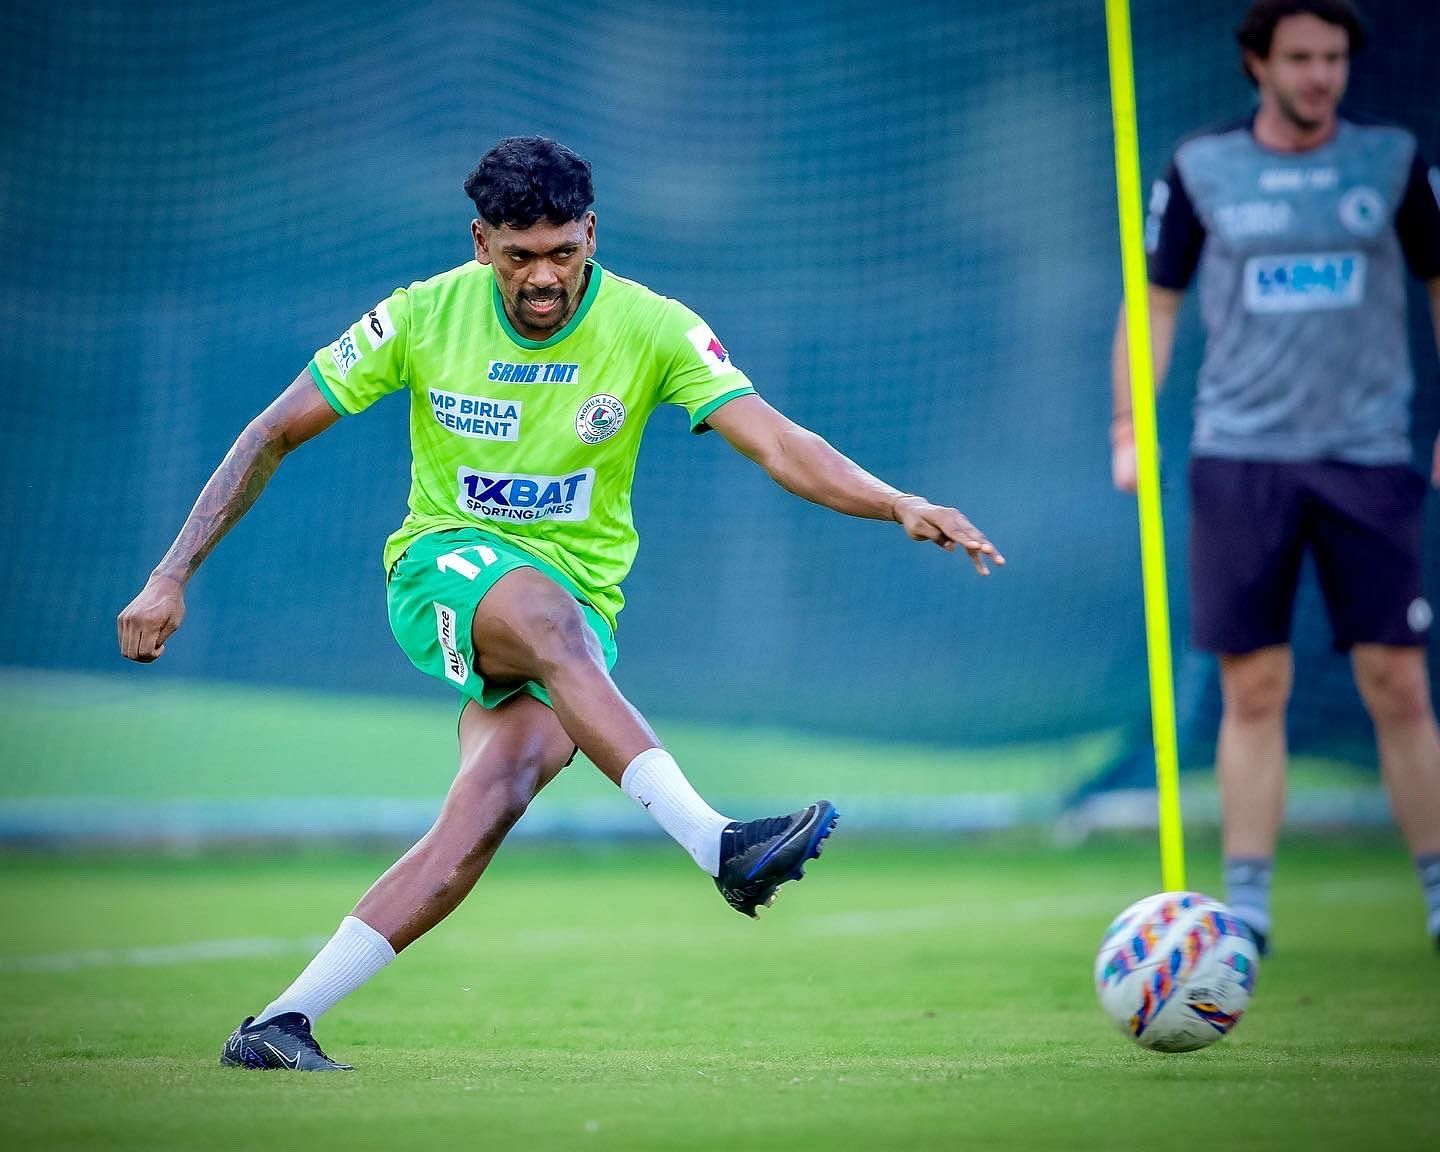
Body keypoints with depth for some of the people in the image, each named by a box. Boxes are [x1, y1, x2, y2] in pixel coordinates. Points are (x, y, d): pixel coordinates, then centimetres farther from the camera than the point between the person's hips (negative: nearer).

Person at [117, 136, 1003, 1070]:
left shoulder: (651, 329, -7)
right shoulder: (426, 316, -6)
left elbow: (777, 443, -16)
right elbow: (274, 435, 0)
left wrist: (901, 505, -34)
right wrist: (172, 578, -5)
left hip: (578, 599, 1)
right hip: (445, 570, -1)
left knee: (496, 799, -26)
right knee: (551, 619, -37)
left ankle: (280, 1023, -24)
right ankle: (717, 844, -50)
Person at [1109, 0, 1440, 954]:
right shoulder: (1202, 170, 6)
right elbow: (1156, 300, 11)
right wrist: (1129, 427, 2)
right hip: (1241, 456, 0)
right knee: (1254, 690, -1)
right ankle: (1247, 903, 4)